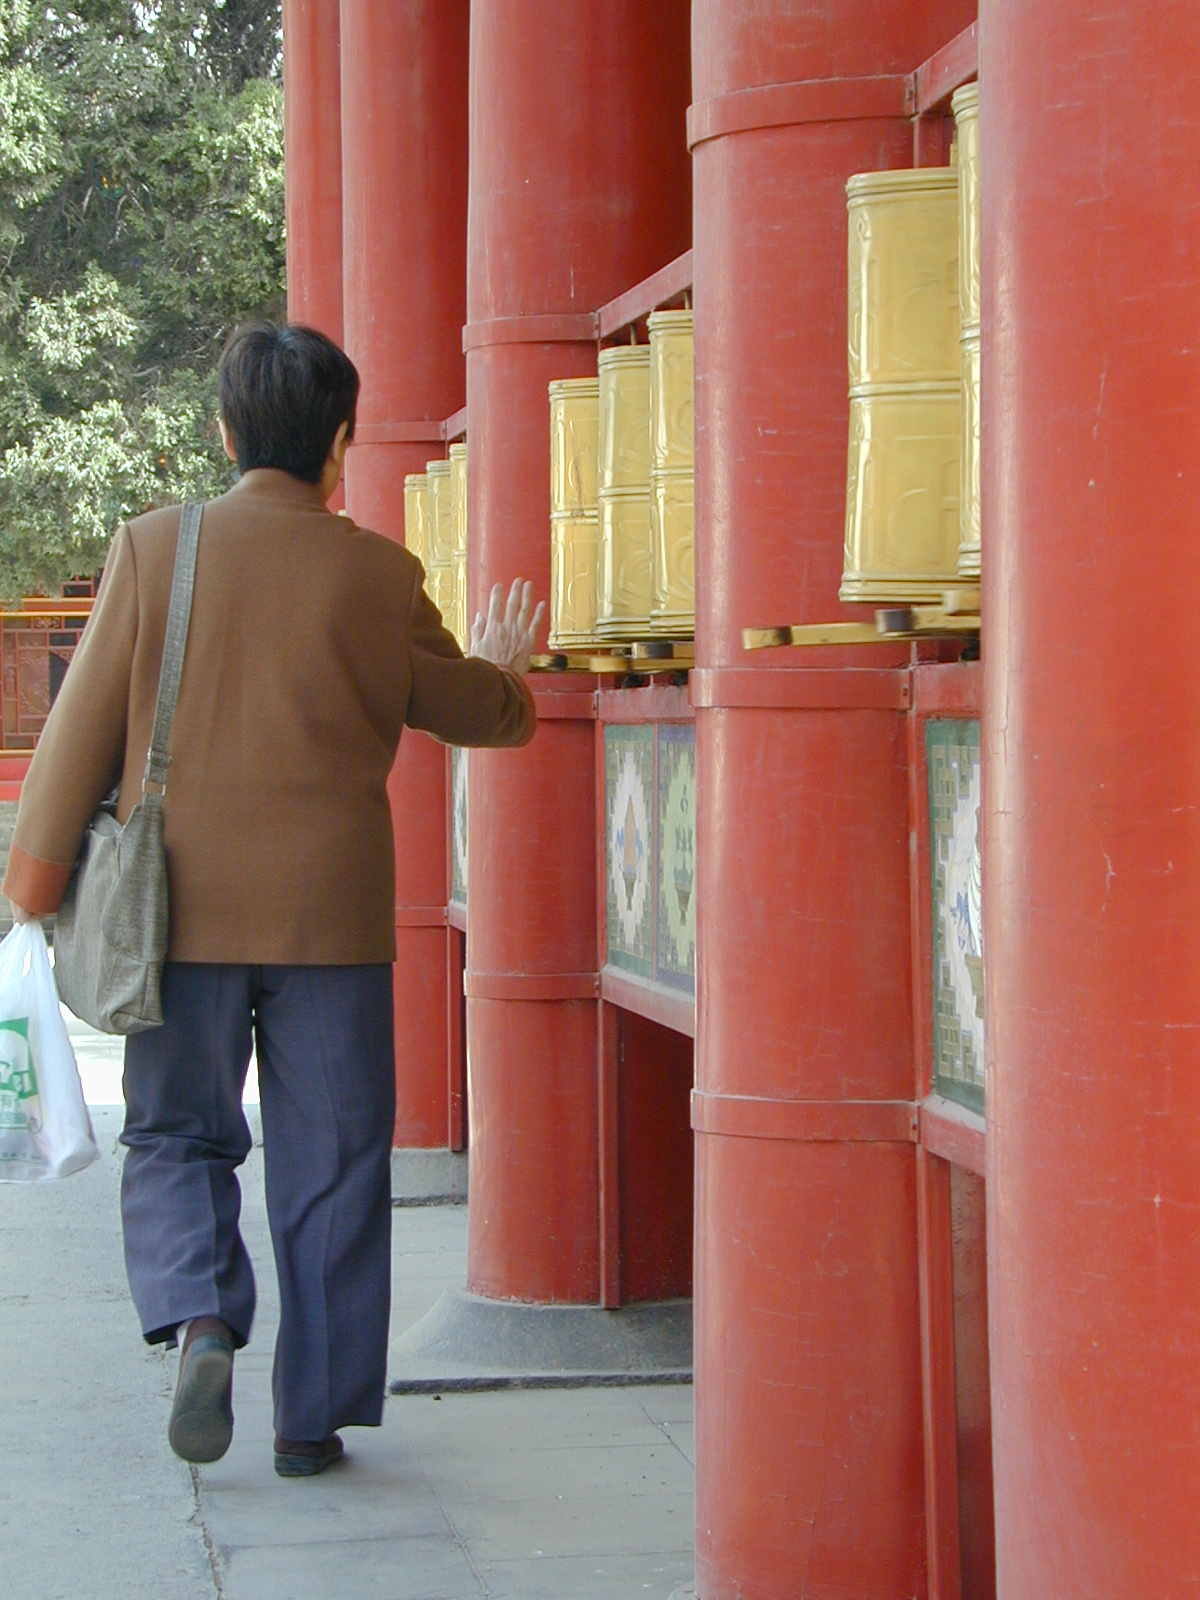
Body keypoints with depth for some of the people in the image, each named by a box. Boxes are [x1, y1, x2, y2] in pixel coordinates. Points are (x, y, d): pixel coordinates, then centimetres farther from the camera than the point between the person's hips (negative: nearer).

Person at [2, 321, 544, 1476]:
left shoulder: (152, 548, -4)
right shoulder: (378, 574, -4)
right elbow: (483, 714, 9)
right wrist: (501, 669, 32)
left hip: (184, 907, 1)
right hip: (332, 912, 0)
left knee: (176, 1135, 15)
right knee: (330, 1166, 9)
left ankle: (198, 1323, -10)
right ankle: (312, 1414, 12)